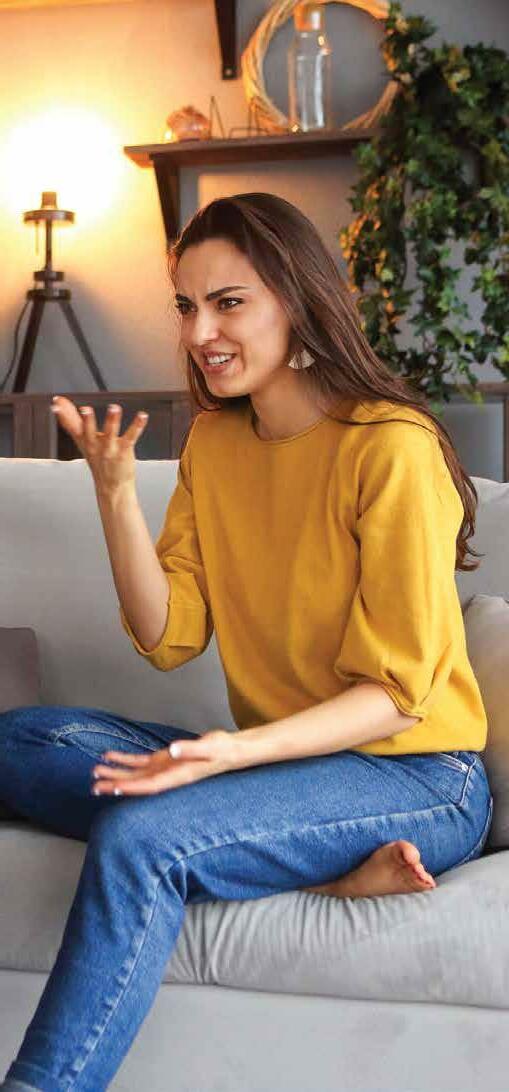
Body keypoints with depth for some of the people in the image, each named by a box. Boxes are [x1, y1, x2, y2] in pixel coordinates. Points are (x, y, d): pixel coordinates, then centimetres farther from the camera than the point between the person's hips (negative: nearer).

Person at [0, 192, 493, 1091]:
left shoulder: (392, 448, -15)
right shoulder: (212, 440, 7)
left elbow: (394, 695, -15)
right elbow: (169, 640, 1)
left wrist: (240, 751, -30)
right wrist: (115, 490, -11)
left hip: (412, 776, -7)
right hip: (274, 755, 8)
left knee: (140, 833, -31)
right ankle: (327, 874, -18)